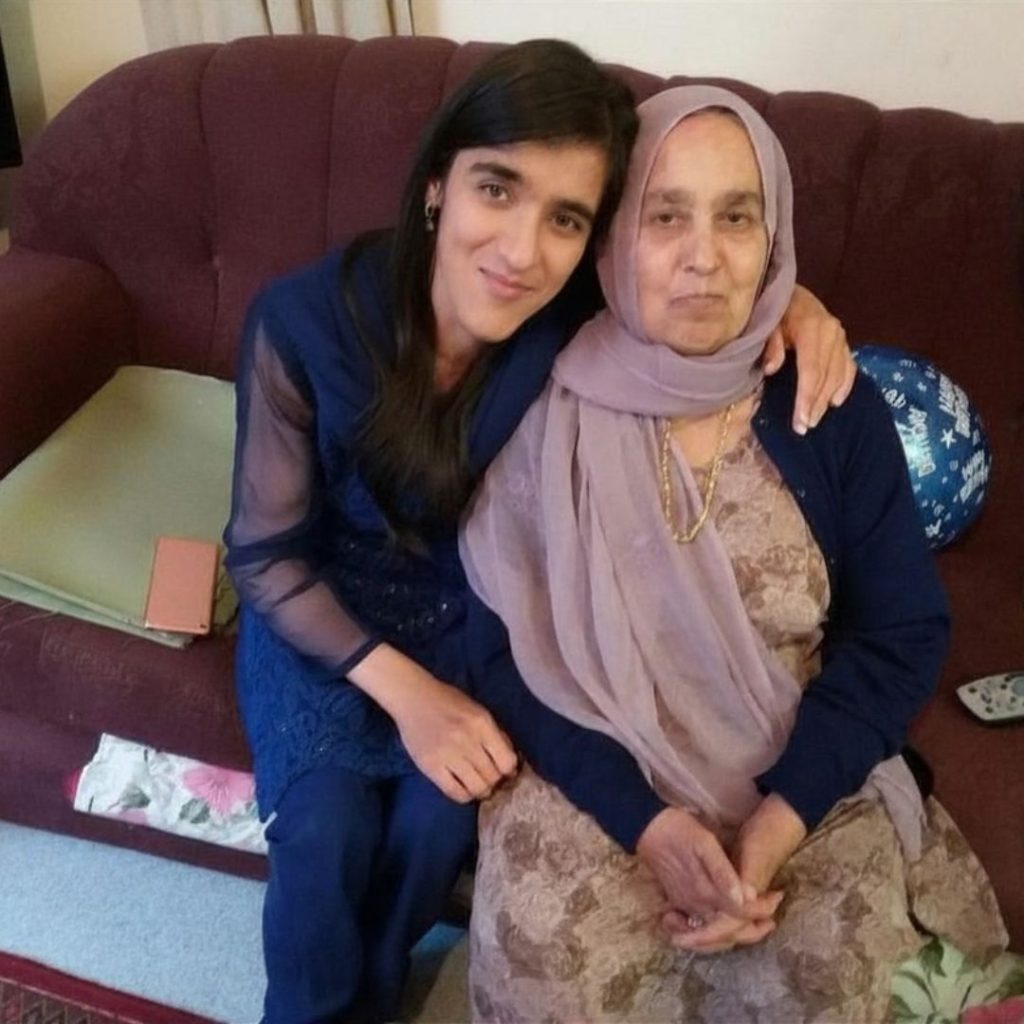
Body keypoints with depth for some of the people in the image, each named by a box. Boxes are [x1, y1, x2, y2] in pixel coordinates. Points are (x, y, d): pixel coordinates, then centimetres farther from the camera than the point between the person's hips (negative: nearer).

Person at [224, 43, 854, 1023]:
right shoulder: (303, 322, -29)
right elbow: (265, 555, -17)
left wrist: (791, 296, -25)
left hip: (479, 599, 2)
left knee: (440, 819, -15)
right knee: (326, 827, -18)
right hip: (322, 602, -1)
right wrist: (404, 687, -25)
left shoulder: (579, 315, -24)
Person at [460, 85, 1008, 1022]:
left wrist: (783, 816, -15)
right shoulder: (549, 413, -9)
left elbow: (903, 635, -3)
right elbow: (507, 653, -7)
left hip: (801, 777, 1)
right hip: (597, 772, -1)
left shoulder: (835, 410, -5)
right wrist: (644, 820, -18)